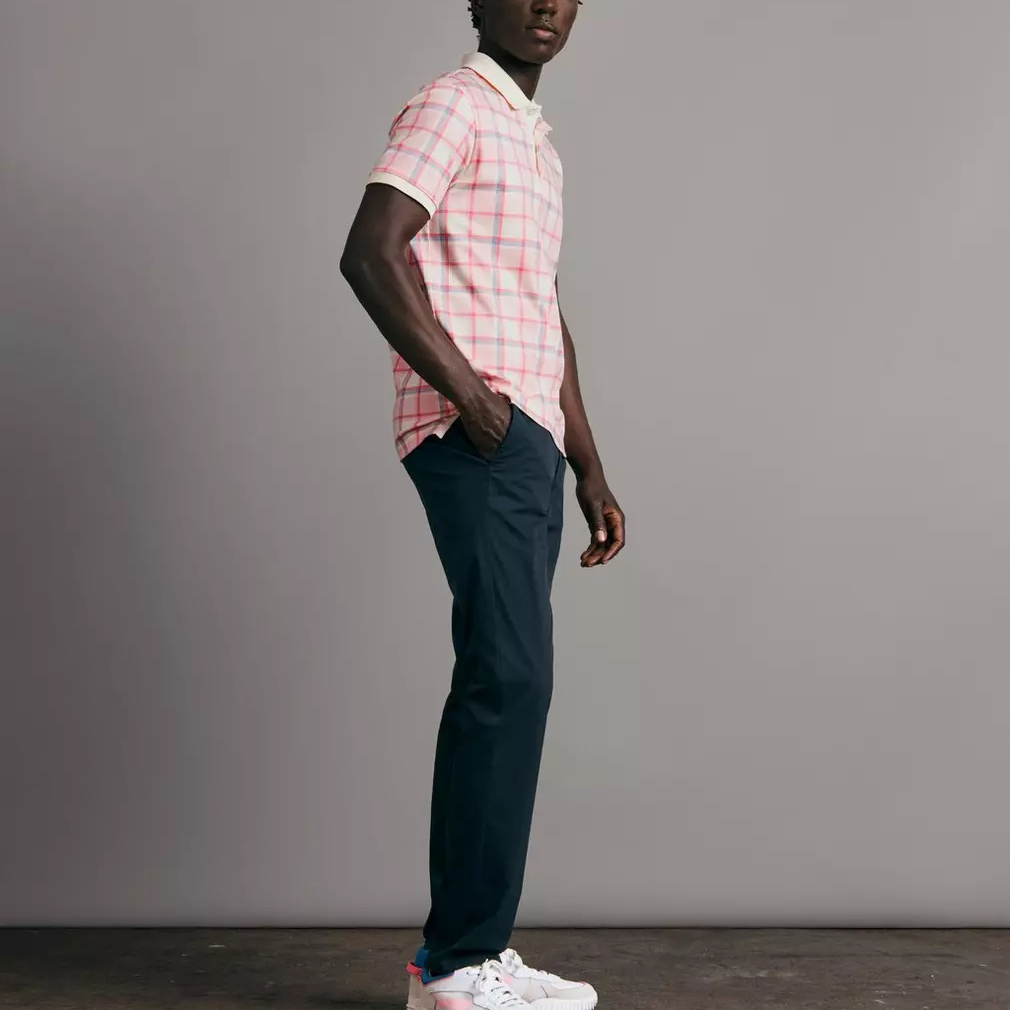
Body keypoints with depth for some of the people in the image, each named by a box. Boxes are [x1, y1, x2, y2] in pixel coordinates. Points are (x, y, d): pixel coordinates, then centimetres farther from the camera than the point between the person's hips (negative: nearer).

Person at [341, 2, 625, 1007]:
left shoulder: (535, 142, 26)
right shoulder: (450, 106, -2)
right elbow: (369, 253, -16)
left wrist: (589, 468, 22)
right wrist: (469, 394, -17)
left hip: (525, 443, 9)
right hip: (479, 437, -9)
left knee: (499, 684, 6)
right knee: (510, 675, -14)